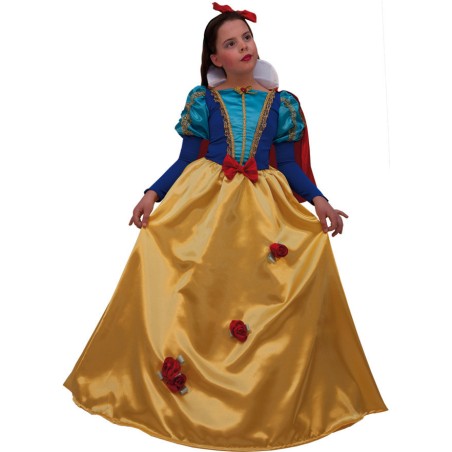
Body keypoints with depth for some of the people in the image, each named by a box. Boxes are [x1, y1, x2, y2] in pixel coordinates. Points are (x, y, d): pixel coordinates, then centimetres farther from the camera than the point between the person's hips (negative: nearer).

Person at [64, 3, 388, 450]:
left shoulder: (280, 102, 8)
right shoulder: (204, 100, 6)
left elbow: (288, 165, 8)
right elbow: (185, 161, 6)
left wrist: (318, 199, -6)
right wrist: (153, 194, -7)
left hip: (264, 207, 1)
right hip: (205, 201, 0)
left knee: (264, 299, -10)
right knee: (193, 296, -7)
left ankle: (268, 400, 8)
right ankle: (182, 391, 10)